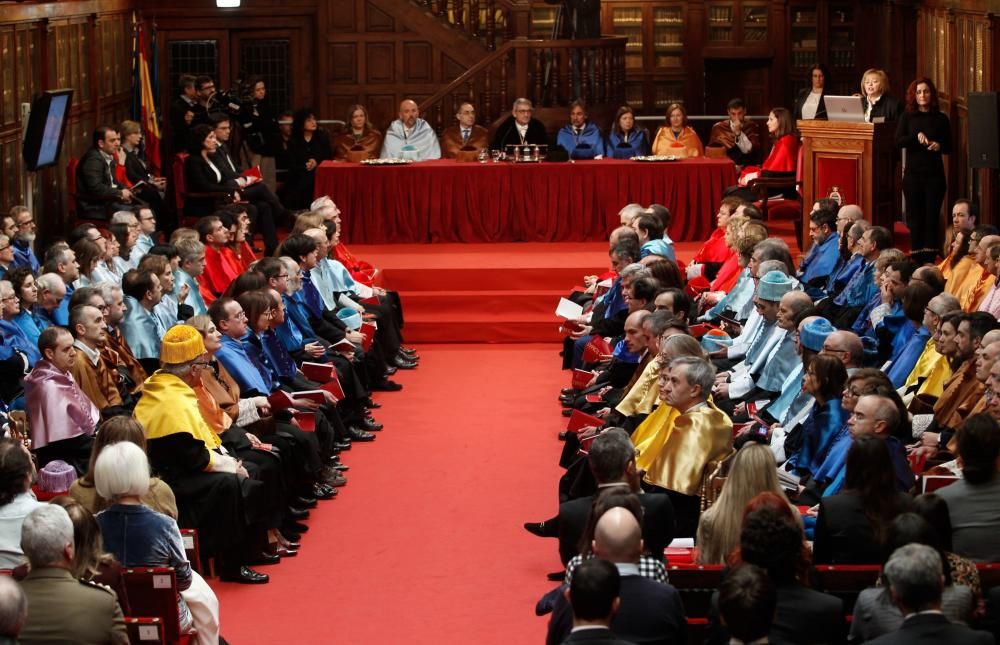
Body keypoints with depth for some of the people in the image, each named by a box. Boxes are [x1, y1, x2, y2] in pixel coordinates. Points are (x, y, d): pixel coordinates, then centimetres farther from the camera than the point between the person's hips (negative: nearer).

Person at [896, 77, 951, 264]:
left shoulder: (941, 118, 6)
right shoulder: (907, 117, 6)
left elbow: (949, 148, 7)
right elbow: (898, 142, -5)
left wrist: (939, 146, -14)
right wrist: (917, 137, -20)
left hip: (934, 174, 0)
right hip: (913, 173, 0)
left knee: (932, 215, -2)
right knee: (914, 215, 1)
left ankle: (930, 258, 2)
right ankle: (916, 256, 7)